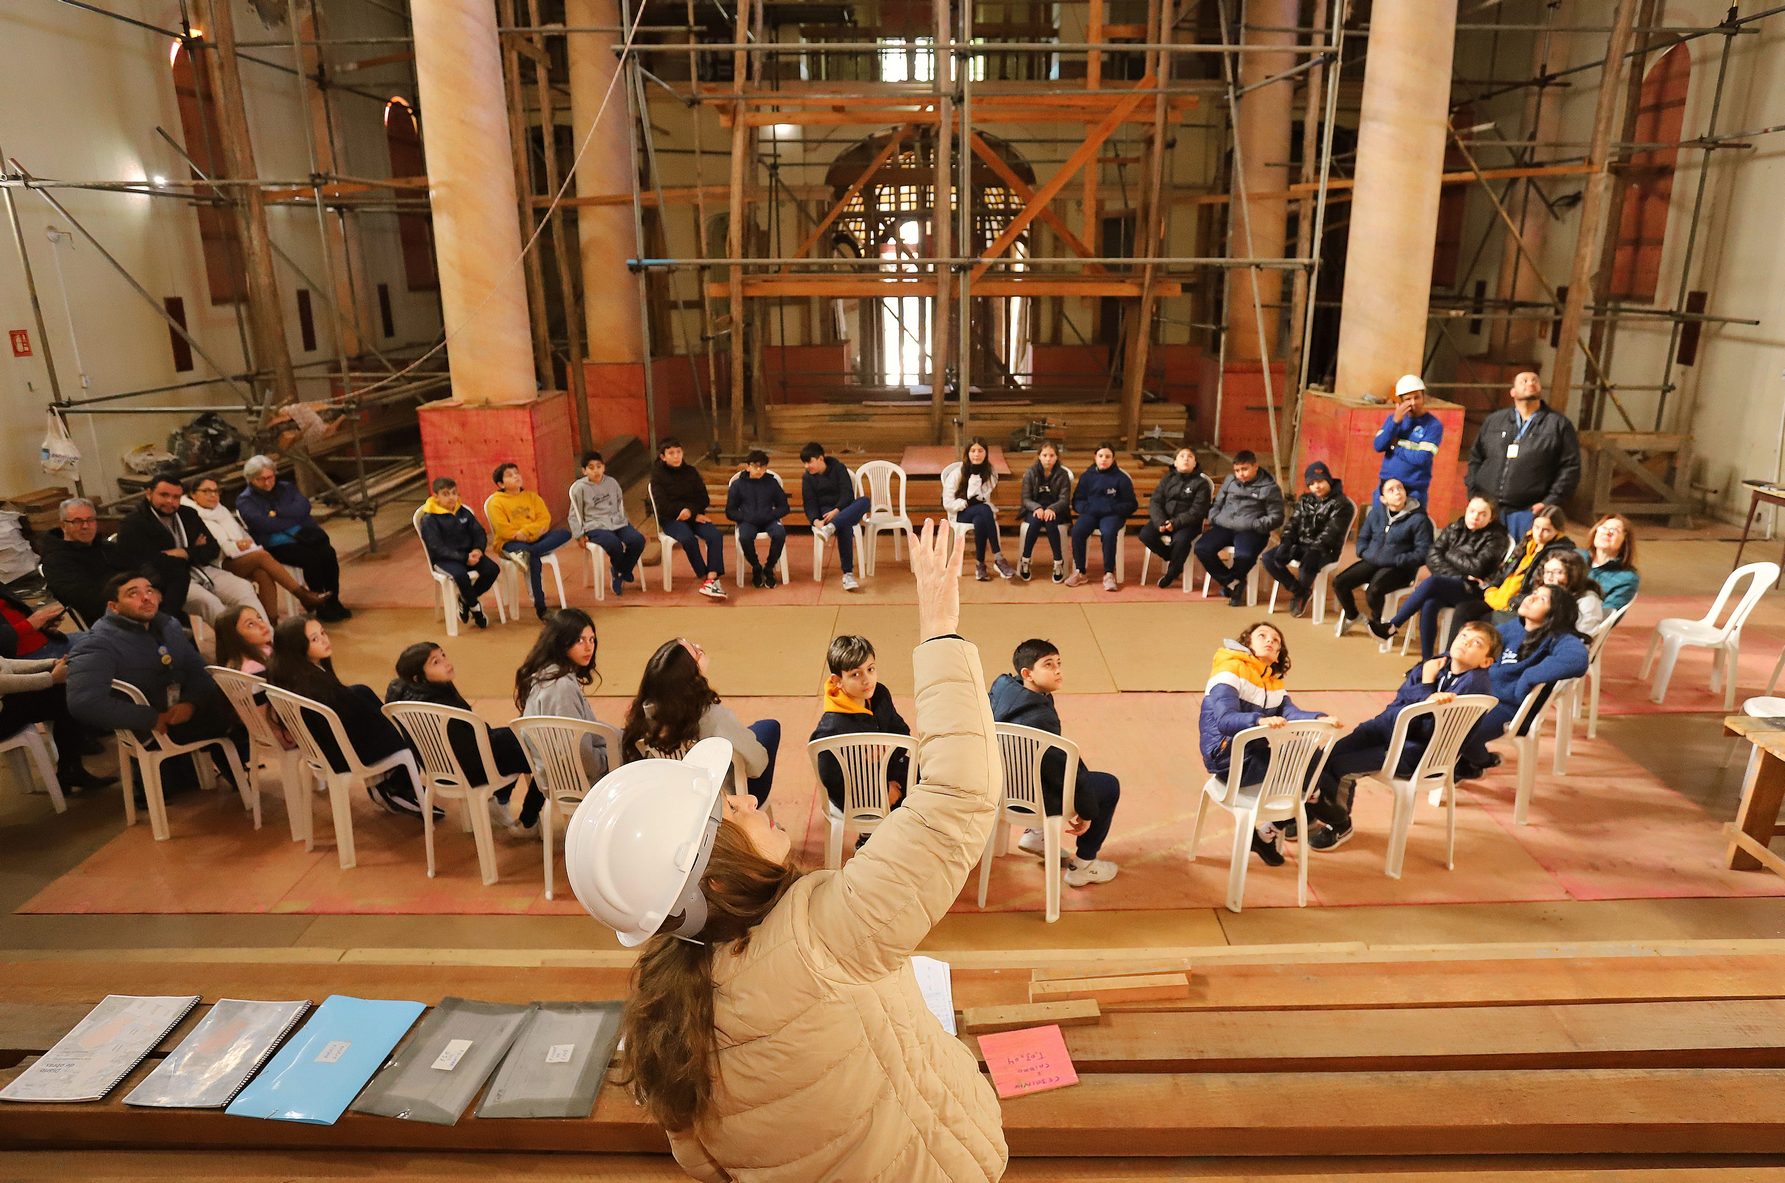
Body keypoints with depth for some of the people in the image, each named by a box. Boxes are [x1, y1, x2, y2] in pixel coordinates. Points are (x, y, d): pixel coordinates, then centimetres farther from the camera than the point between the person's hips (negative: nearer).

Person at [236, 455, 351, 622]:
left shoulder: (286, 487, 18)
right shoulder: (245, 500, 5)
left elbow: (304, 506, -1)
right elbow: (264, 524, -13)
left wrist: (278, 513, -12)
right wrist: (294, 518, -8)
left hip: (306, 536, 4)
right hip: (276, 545, -4)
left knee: (329, 553, -26)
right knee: (311, 559, -31)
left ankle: (333, 602, -15)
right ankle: (321, 607, -19)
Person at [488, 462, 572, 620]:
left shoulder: (532, 496, 18)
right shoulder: (496, 502, 4)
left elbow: (545, 518, 3)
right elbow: (503, 529, -9)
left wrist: (526, 531, -15)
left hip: (536, 538, 5)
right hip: (511, 543, -5)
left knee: (564, 533, -21)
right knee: (534, 558, -36)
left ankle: (527, 553, -38)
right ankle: (540, 607, -31)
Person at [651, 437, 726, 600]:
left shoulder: (690, 471, 10)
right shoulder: (658, 475, 0)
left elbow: (704, 499, 8)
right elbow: (663, 506, -9)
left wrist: (690, 510, -15)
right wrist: (694, 516, -13)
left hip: (695, 515, 3)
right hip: (671, 519, -3)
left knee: (715, 536, -27)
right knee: (688, 539, -35)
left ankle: (711, 579, -35)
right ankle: (705, 578, -22)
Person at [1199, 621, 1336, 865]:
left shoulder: (1274, 681, 15)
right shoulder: (1231, 670, -11)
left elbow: (1291, 712, -5)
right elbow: (1224, 720, -25)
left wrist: (1319, 719, -24)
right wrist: (1260, 720, -42)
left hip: (1256, 751, 8)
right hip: (1227, 758, -8)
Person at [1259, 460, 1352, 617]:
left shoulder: (1340, 504, -7)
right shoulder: (1305, 500, 14)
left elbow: (1330, 532, -17)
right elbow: (1293, 523, 9)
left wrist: (1312, 549, -28)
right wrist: (1285, 542, -10)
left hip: (1325, 550, -6)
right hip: (1300, 544, 7)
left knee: (1307, 566, -40)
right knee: (1268, 559, -16)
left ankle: (1302, 593, -2)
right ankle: (1299, 591, 1)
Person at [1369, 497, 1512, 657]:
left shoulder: (1496, 537, 0)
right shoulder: (1454, 529, 12)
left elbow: (1476, 568, -13)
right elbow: (1432, 557, 2)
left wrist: (1449, 554, -1)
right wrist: (1458, 576, -11)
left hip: (1471, 591, -4)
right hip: (1445, 585, 4)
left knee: (1431, 582, -33)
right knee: (1429, 604, -32)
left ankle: (1392, 626, -27)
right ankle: (1427, 661, -30)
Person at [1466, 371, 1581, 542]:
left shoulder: (1559, 424, 6)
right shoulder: (1493, 421, 15)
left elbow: (1570, 468, 1)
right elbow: (1475, 458, 19)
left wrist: (1549, 502, -7)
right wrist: (1474, 494, 7)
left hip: (1528, 511, -3)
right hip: (1486, 508, 3)